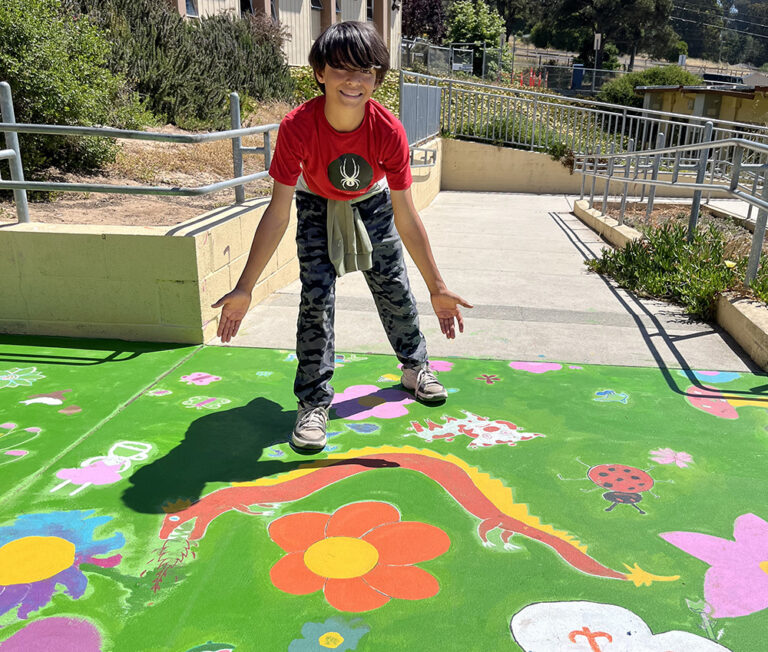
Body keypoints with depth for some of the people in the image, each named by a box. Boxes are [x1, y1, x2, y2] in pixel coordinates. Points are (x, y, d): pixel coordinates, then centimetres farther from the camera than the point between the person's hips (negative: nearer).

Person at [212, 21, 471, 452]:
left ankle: (415, 367, 35)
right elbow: (278, 213, -31)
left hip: (372, 204, 2)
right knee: (316, 298, -12)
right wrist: (245, 289, -32)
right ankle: (314, 402, 1)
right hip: (318, 207, -1)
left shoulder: (389, 131, -33)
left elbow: (406, 216, -25)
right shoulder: (298, 127, -35)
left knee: (395, 289, 10)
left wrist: (437, 286, -23)